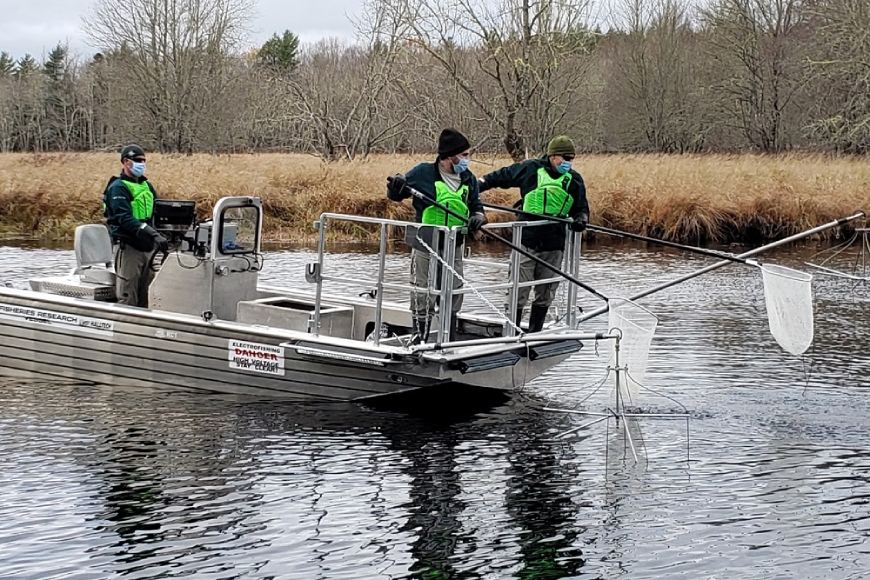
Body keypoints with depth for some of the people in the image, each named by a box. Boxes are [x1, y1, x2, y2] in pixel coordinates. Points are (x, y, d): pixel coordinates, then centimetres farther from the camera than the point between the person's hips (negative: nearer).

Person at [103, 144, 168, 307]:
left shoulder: (147, 186, 17)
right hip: (129, 247, -8)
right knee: (127, 300, -7)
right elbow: (125, 219, -20)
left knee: (145, 299, 11)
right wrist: (154, 235, -30)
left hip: (148, 247, 8)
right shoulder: (118, 187, -8)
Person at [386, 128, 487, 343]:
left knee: (453, 298, 11)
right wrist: (395, 186, -22)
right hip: (425, 247, -5)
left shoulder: (469, 179, 5)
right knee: (423, 299, 0)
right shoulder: (423, 173, -9)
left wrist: (478, 217, -10)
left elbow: (476, 206, 13)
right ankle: (420, 341, 9)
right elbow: (395, 196, 1)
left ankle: (449, 343, 22)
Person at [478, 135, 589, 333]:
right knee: (518, 293, -5)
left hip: (554, 246, 4)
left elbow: (582, 209, 16)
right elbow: (498, 178, 9)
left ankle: (534, 334, 21)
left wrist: (581, 220, -7)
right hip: (526, 241, -4)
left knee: (545, 294, 10)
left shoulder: (574, 180, 9)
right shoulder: (530, 169, -1)